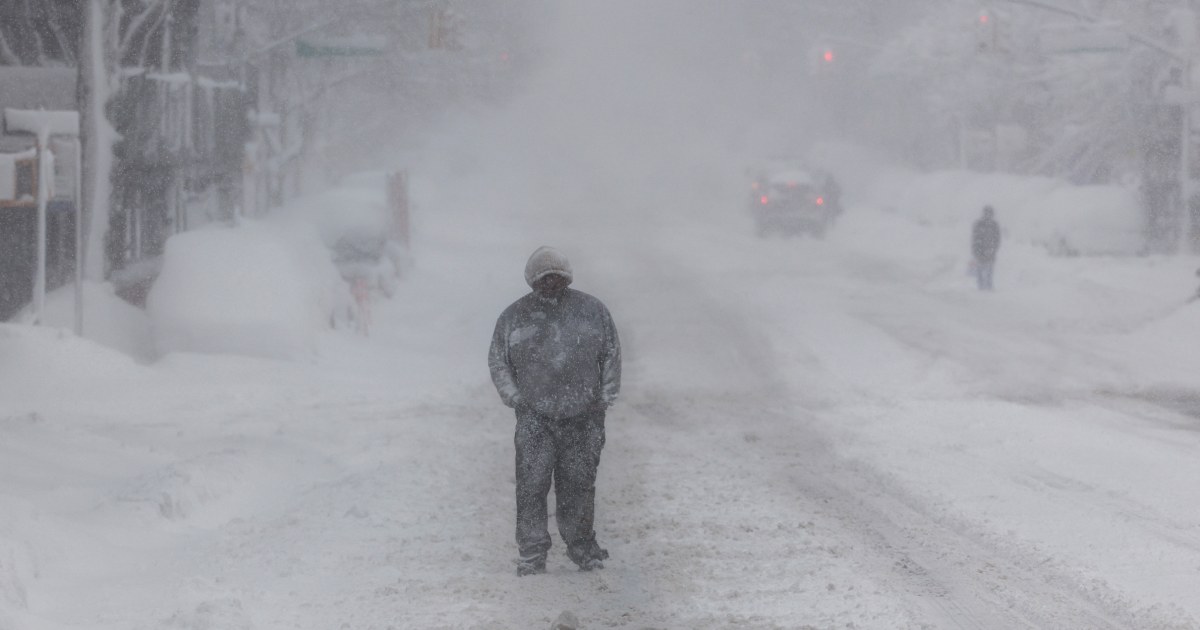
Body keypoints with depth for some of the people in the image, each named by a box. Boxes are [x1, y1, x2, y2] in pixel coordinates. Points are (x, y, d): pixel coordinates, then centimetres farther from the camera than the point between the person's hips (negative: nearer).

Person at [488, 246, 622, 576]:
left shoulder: (592, 310, 7)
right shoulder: (514, 317, 6)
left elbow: (611, 355, 12)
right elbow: (497, 361, 13)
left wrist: (606, 398, 5)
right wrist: (514, 398, 2)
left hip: (583, 417, 1)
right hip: (535, 418, 0)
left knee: (579, 484, 4)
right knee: (532, 485, -7)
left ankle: (581, 545, 18)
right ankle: (532, 553, -2)